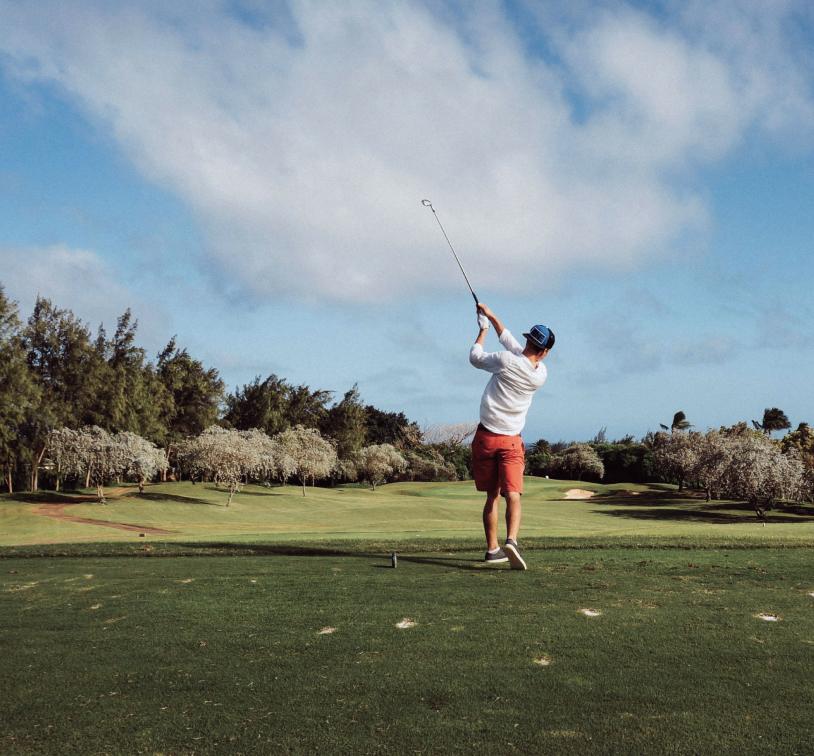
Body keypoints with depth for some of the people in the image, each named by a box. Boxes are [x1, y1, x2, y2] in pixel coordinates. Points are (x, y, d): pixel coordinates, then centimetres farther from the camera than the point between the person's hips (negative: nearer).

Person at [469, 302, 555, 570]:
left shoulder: (506, 361, -12)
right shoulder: (541, 374, -1)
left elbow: (475, 357, 8)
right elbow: (511, 343, 11)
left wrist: (483, 329, 22)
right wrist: (491, 315, 18)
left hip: (485, 437, 1)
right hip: (511, 442, 0)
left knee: (492, 496, 12)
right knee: (513, 495, -8)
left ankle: (492, 549, 17)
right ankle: (511, 540, -32)